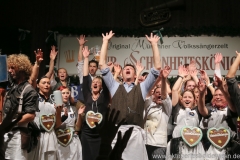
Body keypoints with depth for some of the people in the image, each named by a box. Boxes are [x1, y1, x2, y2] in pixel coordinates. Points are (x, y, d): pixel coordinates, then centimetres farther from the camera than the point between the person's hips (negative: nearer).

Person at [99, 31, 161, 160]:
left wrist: (154, 44, 19)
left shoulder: (142, 88, 22)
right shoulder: (115, 87, 22)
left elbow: (157, 67, 17)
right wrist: (105, 41, 21)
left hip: (136, 133, 0)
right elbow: (102, 64, 19)